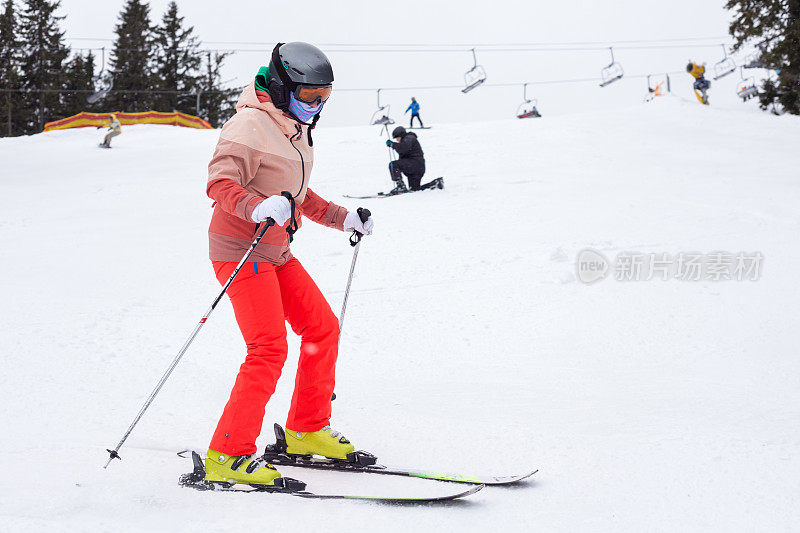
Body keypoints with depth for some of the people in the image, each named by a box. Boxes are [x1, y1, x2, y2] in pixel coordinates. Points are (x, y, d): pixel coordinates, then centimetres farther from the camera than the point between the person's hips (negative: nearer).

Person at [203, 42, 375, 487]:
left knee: (323, 329, 9)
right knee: (270, 348, -18)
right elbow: (220, 183, -26)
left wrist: (342, 218, 21)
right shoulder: (251, 125, -15)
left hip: (276, 251, 10)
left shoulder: (295, 129, 15)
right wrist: (259, 208, -43)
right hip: (240, 248, -9)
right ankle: (228, 456, -16)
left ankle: (307, 430, 22)